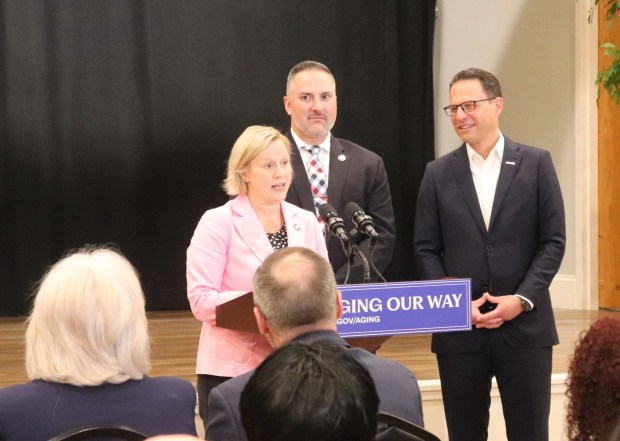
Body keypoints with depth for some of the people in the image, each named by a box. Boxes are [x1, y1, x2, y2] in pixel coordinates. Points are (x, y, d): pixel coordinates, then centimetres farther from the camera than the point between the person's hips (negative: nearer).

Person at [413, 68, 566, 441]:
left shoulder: (536, 163, 2)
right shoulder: (439, 173, 6)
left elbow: (553, 241, -1)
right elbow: (426, 250, 5)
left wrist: (522, 299, -12)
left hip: (526, 326, -1)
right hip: (459, 328, 1)